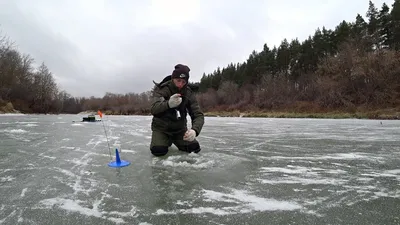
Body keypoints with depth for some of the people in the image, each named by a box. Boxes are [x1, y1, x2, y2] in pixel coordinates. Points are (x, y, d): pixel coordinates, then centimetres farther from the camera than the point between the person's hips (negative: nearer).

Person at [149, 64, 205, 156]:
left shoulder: (189, 92, -10)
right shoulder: (161, 89, -17)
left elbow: (198, 115, -16)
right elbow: (154, 109, -33)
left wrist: (195, 130, -39)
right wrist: (168, 104, -56)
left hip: (180, 128, 3)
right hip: (161, 128, -2)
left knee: (195, 148, -13)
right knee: (158, 150, -25)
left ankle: (175, 141, 19)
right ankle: (167, 141, 13)